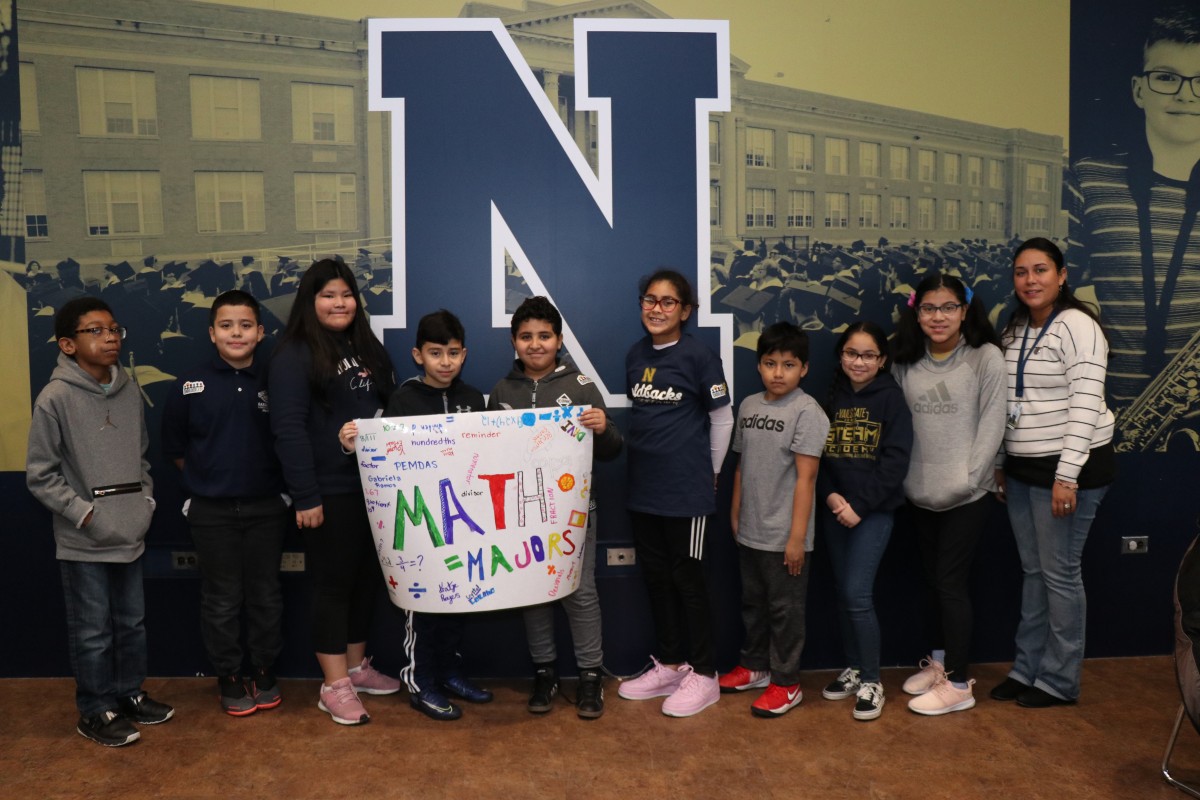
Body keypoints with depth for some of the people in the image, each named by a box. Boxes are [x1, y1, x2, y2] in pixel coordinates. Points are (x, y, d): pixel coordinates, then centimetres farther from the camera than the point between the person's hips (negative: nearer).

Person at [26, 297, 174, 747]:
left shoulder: (129, 392, 4)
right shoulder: (55, 398, -12)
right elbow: (40, 475, -9)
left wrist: (147, 500, 6)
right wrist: (83, 512, -13)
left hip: (130, 535, 5)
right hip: (83, 542, -5)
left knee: (132, 624, 17)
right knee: (92, 632, 6)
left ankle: (129, 693, 34)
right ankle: (97, 712, 22)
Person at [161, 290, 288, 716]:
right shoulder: (190, 384, -4)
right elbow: (175, 448, 6)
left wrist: (264, 476, -2)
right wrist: (211, 476, 3)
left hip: (266, 507, 1)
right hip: (211, 511, 0)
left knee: (266, 595, 12)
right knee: (222, 599, 9)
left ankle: (264, 673, 28)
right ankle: (229, 678, 25)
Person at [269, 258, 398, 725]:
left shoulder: (366, 347, 14)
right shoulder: (295, 355, -8)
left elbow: (389, 410, 16)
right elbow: (288, 430, -14)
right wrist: (305, 496, -18)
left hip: (372, 487, 7)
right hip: (329, 492, -7)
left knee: (367, 578, 15)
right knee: (332, 584, 2)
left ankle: (357, 666, 30)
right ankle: (334, 686, 13)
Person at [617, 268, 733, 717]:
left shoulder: (698, 357, -10)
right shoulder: (635, 355, 7)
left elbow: (722, 418, -3)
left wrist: (710, 470, 3)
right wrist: (644, 456, 12)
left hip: (686, 490, -6)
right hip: (642, 489, 6)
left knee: (687, 578, 3)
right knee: (655, 577, 14)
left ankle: (703, 675, 18)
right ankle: (669, 665, 30)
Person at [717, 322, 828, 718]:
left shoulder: (807, 411, -14)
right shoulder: (748, 405, 6)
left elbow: (805, 477, -17)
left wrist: (797, 536, -19)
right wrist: (735, 514, 14)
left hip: (784, 535, -7)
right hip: (749, 532, 7)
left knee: (785, 610, 6)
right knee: (752, 603, 20)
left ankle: (786, 683, 19)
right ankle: (754, 666, 37)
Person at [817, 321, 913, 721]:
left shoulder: (892, 398, -4)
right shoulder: (830, 397, 6)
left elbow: (896, 460, -11)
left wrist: (860, 505, -15)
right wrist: (830, 496, -10)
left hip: (874, 510, -4)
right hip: (833, 509, 4)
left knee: (858, 594, -8)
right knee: (842, 593, 10)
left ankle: (872, 681, 7)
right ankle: (854, 669, 26)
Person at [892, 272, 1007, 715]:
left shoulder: (986, 357, -7)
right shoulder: (907, 363, 7)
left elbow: (992, 422, -10)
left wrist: (969, 477, -14)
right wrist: (902, 477, 0)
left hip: (967, 495, -5)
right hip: (921, 492, 5)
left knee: (950, 581, -2)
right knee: (931, 578, 15)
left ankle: (958, 684, 10)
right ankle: (939, 662, 32)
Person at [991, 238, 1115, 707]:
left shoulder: (1076, 325, -12)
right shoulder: (1016, 329, 11)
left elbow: (1086, 403, -19)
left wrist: (1067, 475, -23)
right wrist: (1002, 463, 14)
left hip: (1068, 466, -7)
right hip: (1023, 468, 7)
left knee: (1060, 573, 1)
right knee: (1033, 571, 13)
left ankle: (1059, 681, 15)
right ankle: (1027, 670, 24)